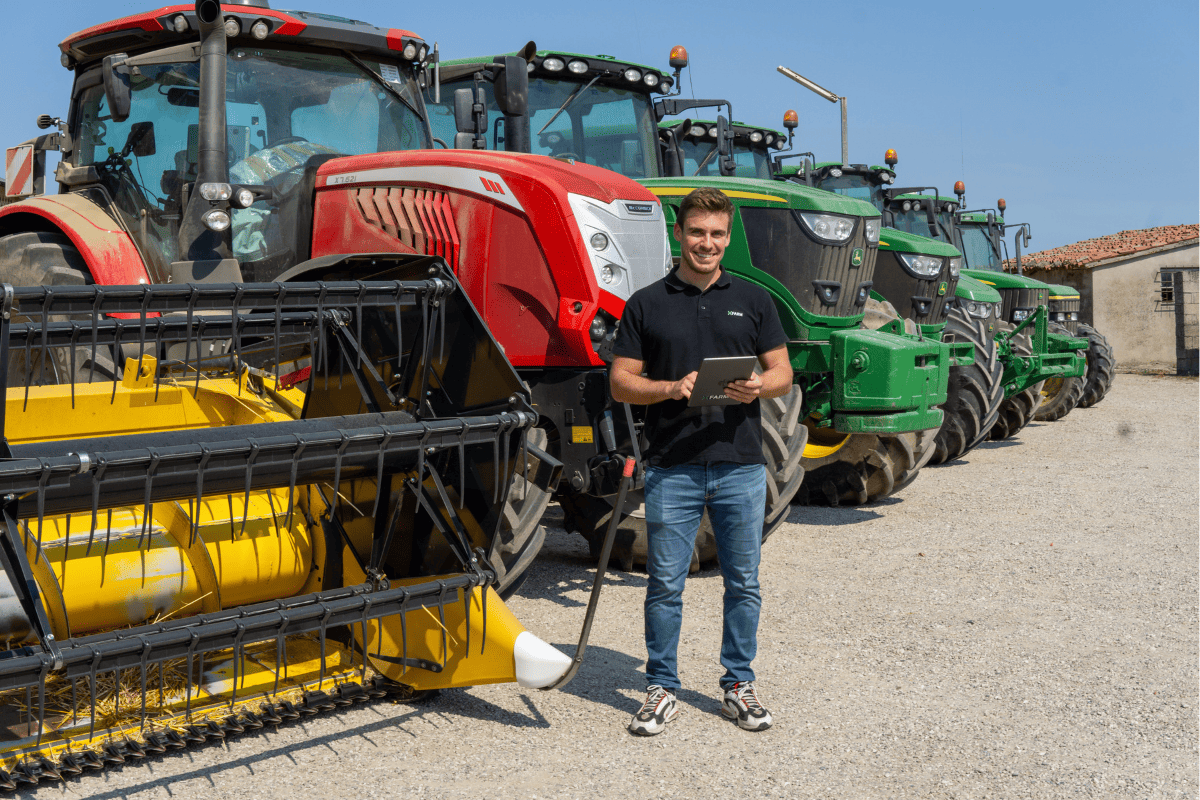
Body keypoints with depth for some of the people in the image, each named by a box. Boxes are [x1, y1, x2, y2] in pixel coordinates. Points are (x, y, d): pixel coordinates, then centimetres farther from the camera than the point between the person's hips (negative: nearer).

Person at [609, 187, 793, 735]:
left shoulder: (753, 300, 9)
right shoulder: (646, 304, 4)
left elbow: (782, 373, 9)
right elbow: (621, 382, 3)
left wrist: (759, 388, -14)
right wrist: (670, 389, -16)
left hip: (741, 465, 2)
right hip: (672, 468, -1)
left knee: (743, 584, 9)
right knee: (665, 585, 4)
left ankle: (738, 686, 23)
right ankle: (661, 689, 18)